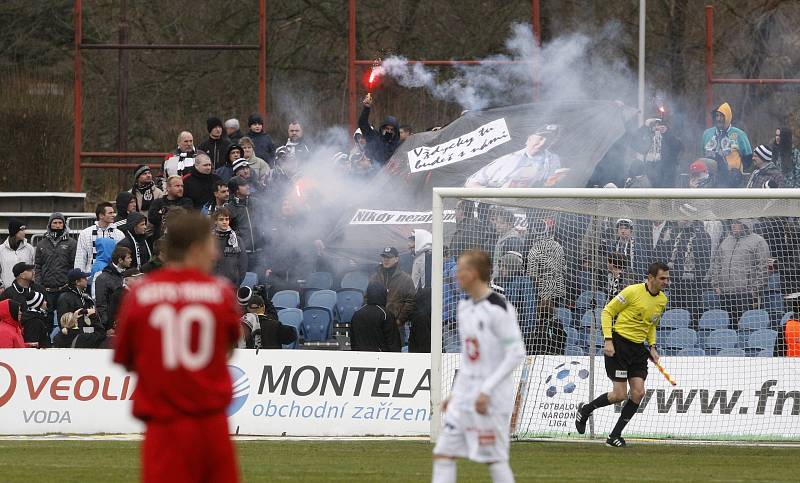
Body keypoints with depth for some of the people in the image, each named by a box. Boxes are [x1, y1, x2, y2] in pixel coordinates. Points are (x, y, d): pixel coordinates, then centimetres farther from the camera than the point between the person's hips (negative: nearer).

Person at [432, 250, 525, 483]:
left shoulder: (498, 309, -14)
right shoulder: (465, 308, 12)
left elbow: (516, 354, -17)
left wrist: (487, 390, -19)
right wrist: (455, 393, 16)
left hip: (492, 400, -8)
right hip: (464, 398, 8)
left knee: (495, 459, -2)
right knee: (442, 455, 1)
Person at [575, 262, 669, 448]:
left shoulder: (662, 300, 8)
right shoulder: (633, 291, -14)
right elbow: (607, 311, -8)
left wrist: (652, 347, 11)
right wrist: (608, 340, -16)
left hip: (638, 349, 7)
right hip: (619, 344, -6)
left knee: (638, 393, -5)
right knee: (620, 395, -10)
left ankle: (615, 436, 6)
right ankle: (585, 410, 17)